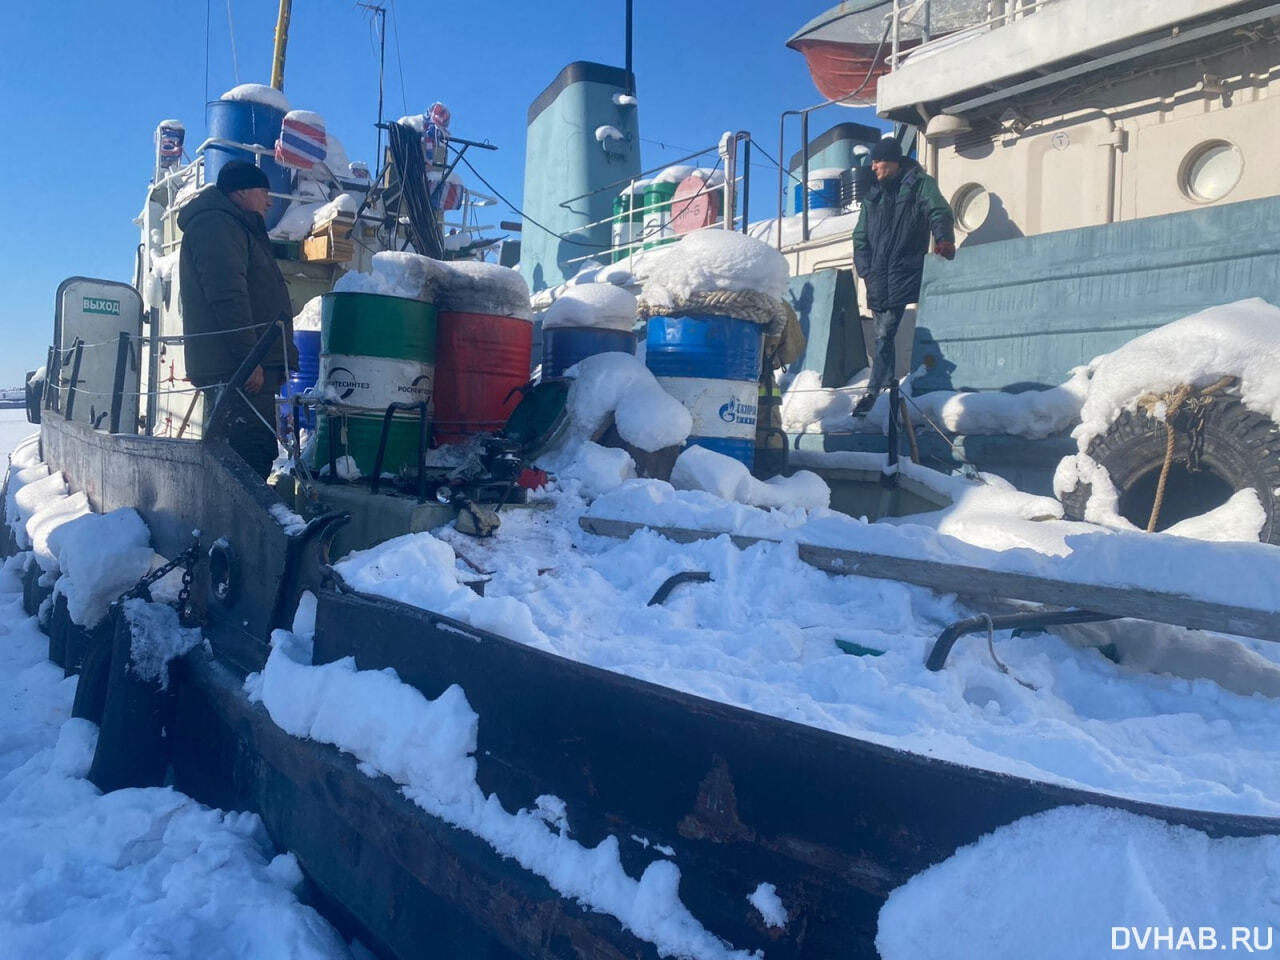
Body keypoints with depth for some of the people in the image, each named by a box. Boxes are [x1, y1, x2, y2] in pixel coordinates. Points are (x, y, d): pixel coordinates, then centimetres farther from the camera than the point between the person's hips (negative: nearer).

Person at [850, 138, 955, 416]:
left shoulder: (920, 185, 7)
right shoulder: (873, 197, 23)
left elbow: (940, 213, -9)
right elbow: (860, 238, 20)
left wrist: (944, 239, -30)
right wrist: (867, 271, 4)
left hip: (908, 279, -5)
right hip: (880, 284, 5)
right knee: (883, 338, 4)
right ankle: (875, 393, 4)